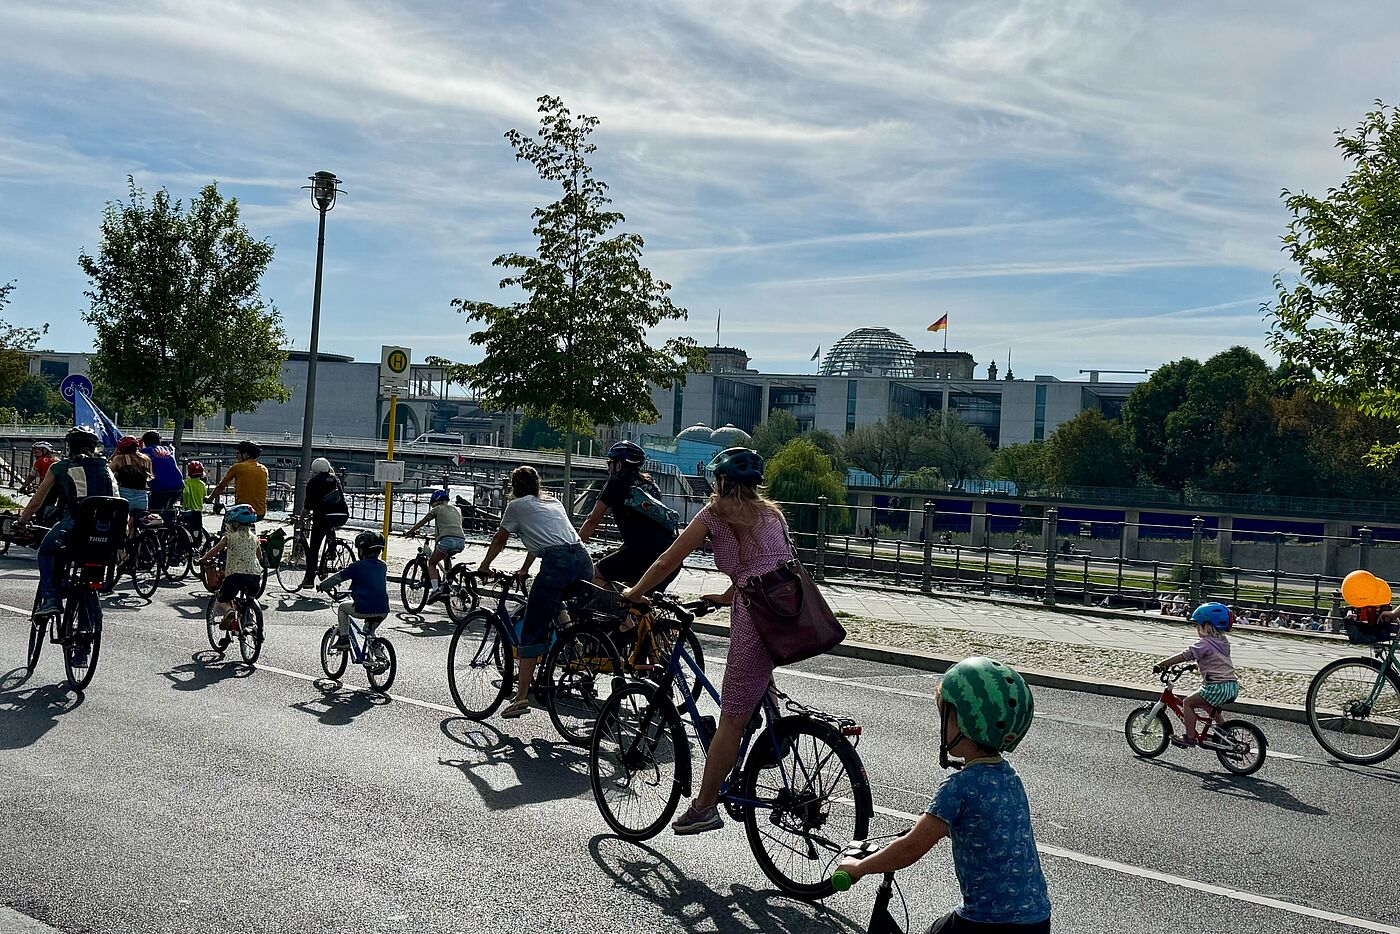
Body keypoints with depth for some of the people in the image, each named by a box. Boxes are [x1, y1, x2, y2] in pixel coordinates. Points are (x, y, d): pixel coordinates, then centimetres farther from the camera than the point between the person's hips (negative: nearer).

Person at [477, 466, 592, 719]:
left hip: (557, 564, -6)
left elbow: (499, 540, 26)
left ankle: (522, 697, -5)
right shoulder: (554, 503, 32)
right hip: (584, 561, 6)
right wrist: (525, 569, 55)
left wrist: (483, 566, 41)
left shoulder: (517, 506, 16)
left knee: (532, 632, -2)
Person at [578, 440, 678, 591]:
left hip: (643, 556, -7)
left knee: (595, 575, 7)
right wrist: (622, 549, 45)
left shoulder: (616, 482, 7)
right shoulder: (650, 483, 25)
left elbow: (592, 520, 12)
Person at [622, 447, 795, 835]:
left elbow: (667, 561, 9)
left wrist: (634, 593, 23)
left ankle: (704, 807, 7)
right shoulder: (772, 512, 23)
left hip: (758, 616, -6)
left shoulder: (717, 512, 8)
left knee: (732, 719, -1)